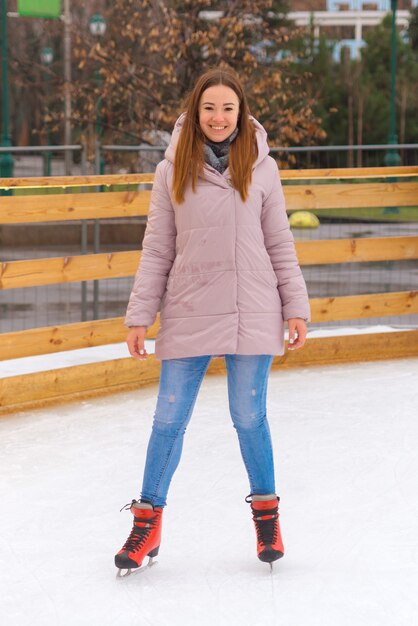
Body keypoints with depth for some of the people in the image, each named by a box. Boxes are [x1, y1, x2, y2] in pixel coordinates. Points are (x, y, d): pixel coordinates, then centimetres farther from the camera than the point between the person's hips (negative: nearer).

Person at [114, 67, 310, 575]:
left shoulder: (261, 167, 2)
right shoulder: (172, 171, 1)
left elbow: (280, 245, 6)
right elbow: (157, 251, 4)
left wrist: (295, 309, 4)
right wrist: (139, 316, 2)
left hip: (252, 316, 0)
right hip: (188, 318, 0)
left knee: (249, 419, 7)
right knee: (169, 421, 4)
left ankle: (266, 513, 26)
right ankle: (148, 522, 17)